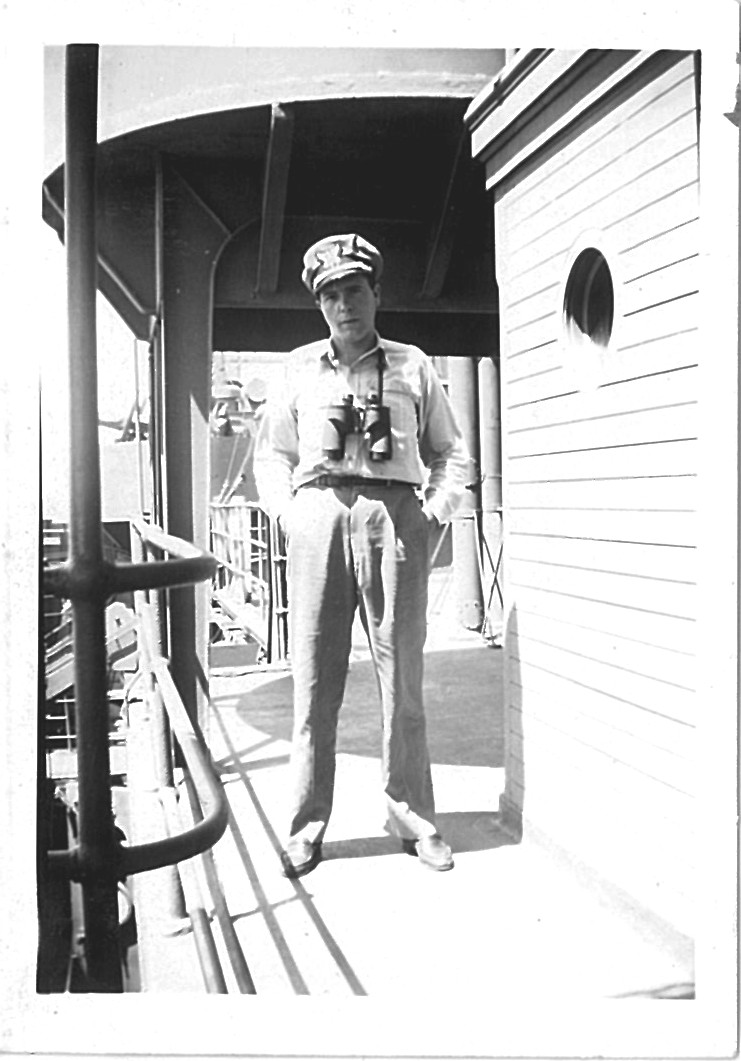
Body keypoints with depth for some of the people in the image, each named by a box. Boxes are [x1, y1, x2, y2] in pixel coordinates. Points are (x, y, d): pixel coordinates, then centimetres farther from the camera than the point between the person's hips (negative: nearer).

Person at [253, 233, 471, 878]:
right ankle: (306, 828, 9)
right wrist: (286, 512, 7)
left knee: (402, 675, 1)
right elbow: (271, 453, 23)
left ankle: (412, 817, 13)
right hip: (318, 516, 1)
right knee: (314, 679, 0)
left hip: (394, 516, 0)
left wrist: (435, 513, 4)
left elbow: (451, 453, 18)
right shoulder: (300, 368, 17)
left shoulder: (413, 366, 15)